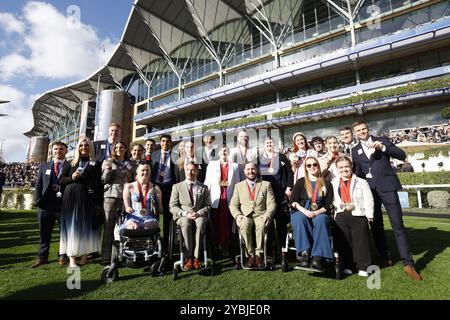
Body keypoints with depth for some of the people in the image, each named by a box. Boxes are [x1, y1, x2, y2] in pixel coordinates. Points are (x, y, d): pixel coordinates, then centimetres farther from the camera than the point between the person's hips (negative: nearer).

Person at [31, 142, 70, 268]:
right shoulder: (44, 166, 13)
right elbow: (38, 185, 11)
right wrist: (38, 200, -1)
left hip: (64, 205, -3)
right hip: (45, 205, 4)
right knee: (44, 233, 12)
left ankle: (63, 256, 20)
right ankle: (42, 257, 25)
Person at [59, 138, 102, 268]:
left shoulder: (95, 165, 5)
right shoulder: (71, 163, 13)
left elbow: (99, 185, 0)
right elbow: (61, 180, 12)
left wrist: (99, 204, -5)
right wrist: (71, 178, -10)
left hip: (87, 199, -2)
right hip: (71, 198, 2)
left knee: (86, 227, 2)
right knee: (71, 227, 3)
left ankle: (84, 256, 12)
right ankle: (72, 258, 8)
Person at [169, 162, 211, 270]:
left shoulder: (204, 188, 17)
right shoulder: (177, 186, 13)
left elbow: (208, 206, 9)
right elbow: (172, 206, 4)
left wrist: (199, 213, -12)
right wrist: (185, 213, -13)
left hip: (199, 215, 0)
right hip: (182, 216, 0)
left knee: (201, 222, -35)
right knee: (186, 223, -36)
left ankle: (196, 257, -29)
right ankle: (188, 257, -28)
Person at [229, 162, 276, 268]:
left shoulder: (266, 184, 14)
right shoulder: (238, 186, 17)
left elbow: (271, 203, 5)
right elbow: (233, 205, 10)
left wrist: (267, 215, -15)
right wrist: (237, 215, -10)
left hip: (261, 215, -1)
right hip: (245, 216, 1)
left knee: (261, 225, -34)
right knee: (244, 226, -33)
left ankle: (259, 255, -21)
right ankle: (250, 255, -19)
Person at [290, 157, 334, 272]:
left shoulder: (326, 184, 14)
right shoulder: (301, 182, 13)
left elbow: (328, 205, 6)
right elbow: (293, 201, 3)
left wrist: (317, 212, -14)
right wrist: (304, 210, -16)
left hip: (320, 213, 0)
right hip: (301, 212, 0)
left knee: (321, 219, -35)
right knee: (300, 218, -35)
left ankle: (317, 257, -38)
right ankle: (304, 253, -38)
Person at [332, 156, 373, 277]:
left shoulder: (361, 182, 1)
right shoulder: (333, 183, 7)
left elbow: (368, 199, -2)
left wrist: (369, 215, -6)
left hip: (358, 216, -2)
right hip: (341, 217, 2)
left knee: (361, 242, 5)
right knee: (344, 242, 10)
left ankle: (363, 267, 20)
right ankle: (347, 266, 24)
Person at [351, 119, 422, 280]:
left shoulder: (382, 140, 6)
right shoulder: (355, 150, 11)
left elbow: (402, 155, -2)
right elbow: (357, 172, 12)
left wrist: (383, 148, -14)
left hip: (386, 186, -2)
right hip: (369, 189, 3)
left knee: (398, 225, -4)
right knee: (376, 225, 9)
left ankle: (408, 264, 4)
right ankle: (385, 257, 24)